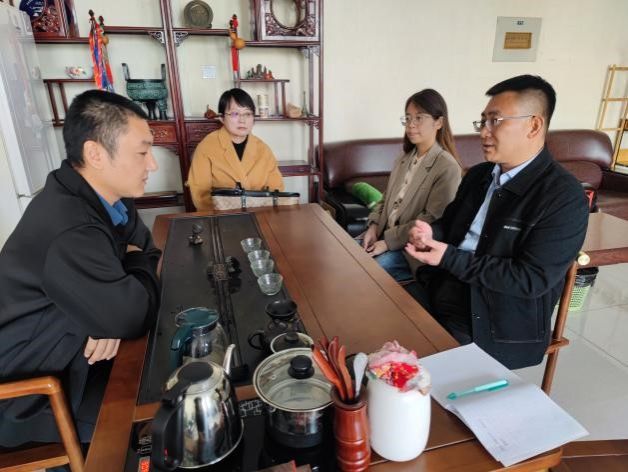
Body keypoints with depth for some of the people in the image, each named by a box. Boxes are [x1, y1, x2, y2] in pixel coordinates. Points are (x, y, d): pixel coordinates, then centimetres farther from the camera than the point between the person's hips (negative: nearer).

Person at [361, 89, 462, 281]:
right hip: (384, 235, 7)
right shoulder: (404, 159, 13)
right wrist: (374, 226, -4)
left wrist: (388, 242, -19)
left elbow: (431, 220, -17)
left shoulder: (447, 167, -12)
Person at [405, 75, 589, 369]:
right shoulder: (478, 174, 7)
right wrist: (430, 233, -9)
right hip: (438, 292, 6)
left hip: (498, 324, -6)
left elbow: (532, 279, -19)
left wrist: (450, 258, -21)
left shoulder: (564, 196, -14)